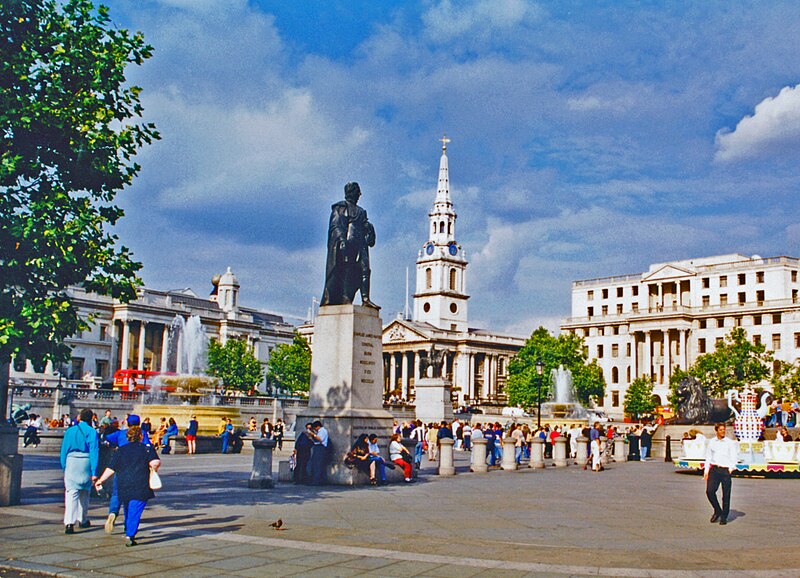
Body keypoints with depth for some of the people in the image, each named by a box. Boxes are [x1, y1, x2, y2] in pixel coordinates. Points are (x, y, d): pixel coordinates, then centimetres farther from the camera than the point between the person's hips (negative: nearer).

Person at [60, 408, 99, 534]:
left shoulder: (69, 431, 6)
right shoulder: (91, 432, -3)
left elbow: (64, 450, 9)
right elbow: (94, 452, -7)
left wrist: (64, 467, 15)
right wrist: (94, 472, -8)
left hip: (71, 462, 1)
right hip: (85, 463, -1)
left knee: (71, 492, -5)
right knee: (84, 493, 17)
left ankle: (69, 522, -20)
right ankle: (83, 520, 30)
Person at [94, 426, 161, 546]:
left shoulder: (121, 450, 8)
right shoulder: (146, 449, 0)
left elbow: (111, 469, 6)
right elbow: (155, 462, -15)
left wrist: (100, 481, 16)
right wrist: (153, 470, 7)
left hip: (123, 486, 4)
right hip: (140, 487, -3)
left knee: (128, 510, 20)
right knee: (135, 512, -4)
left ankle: (128, 532, 30)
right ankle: (130, 536, -15)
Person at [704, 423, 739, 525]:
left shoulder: (730, 443, 2)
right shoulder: (711, 442, 11)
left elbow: (734, 457, 1)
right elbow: (708, 456, 16)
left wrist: (731, 467, -16)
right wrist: (706, 470, 11)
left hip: (725, 470, -2)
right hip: (714, 469, 2)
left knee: (726, 495, 1)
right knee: (709, 491, -11)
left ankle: (724, 517, 14)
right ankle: (717, 511, 12)